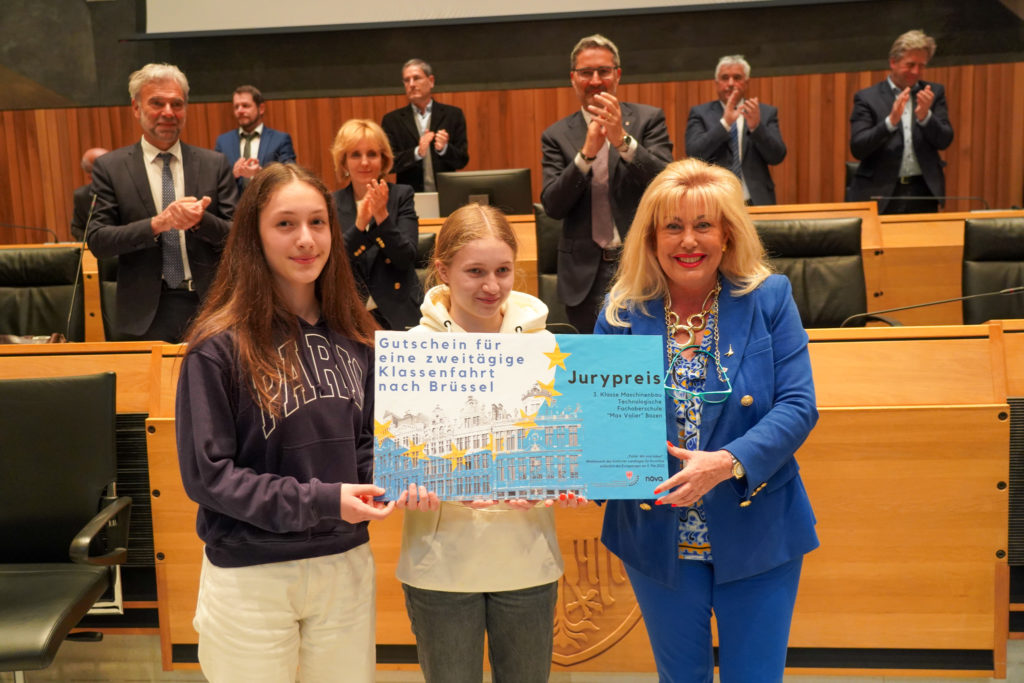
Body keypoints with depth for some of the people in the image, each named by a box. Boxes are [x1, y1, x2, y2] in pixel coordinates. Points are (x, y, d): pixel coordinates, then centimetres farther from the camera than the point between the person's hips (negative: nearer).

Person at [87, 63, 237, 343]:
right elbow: (97, 241, -4)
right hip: (145, 314, -1)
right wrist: (157, 224, -19)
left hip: (209, 307, 1)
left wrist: (200, 220, -19)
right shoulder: (109, 167, 3)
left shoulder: (215, 164, 5)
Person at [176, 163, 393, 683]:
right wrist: (319, 501, -19)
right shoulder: (219, 347, -13)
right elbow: (206, 474, -13)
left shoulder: (352, 338, 2)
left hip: (346, 564, 5)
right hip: (251, 577, -4)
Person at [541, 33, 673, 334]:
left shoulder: (648, 119, 3)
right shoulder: (557, 135, 6)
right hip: (586, 273, 1)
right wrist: (586, 153, -18)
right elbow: (552, 206, -5)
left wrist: (623, 140, -23)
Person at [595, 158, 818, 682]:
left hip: (757, 536, -1)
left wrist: (728, 462, -27)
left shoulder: (769, 300, -6)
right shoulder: (621, 313, -3)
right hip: (659, 539, 1)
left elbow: (798, 407, -12)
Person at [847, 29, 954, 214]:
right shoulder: (867, 98, 2)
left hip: (923, 193, 3)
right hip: (880, 193, -3)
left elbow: (944, 141, 3)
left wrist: (925, 116, -15)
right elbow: (857, 149, -9)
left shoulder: (934, 93, 12)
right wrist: (891, 120, -22)